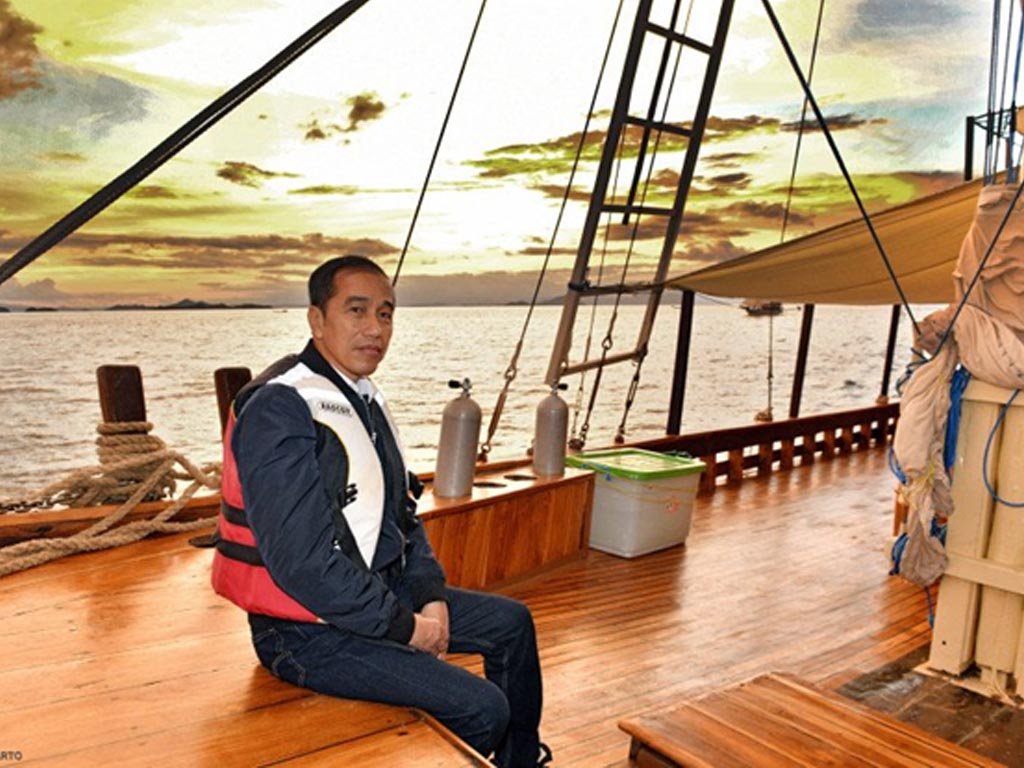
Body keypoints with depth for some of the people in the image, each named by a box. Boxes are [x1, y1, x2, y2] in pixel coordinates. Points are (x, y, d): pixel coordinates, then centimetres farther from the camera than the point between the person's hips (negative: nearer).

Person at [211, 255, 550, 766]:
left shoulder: (365, 398, 7)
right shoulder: (279, 409, -22)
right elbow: (302, 562, -28)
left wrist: (431, 597, 0)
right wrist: (405, 627, -19)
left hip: (379, 594, 10)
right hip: (310, 629, -9)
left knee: (512, 622, 16)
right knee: (482, 709, -16)